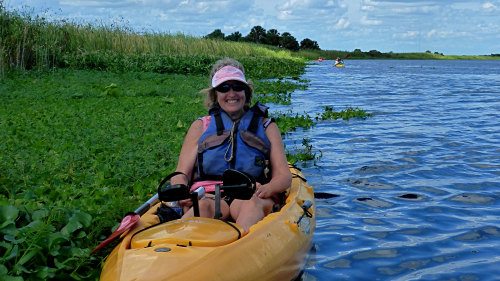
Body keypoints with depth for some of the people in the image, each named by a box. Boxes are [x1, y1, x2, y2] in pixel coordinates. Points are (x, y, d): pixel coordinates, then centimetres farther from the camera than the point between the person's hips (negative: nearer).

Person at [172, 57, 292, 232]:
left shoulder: (267, 127, 19)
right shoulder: (200, 127, 20)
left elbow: (284, 176, 10)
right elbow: (181, 174, 13)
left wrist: (267, 189, -15)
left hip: (250, 196, 0)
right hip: (209, 195, 0)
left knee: (253, 204, -37)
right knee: (204, 206, -36)